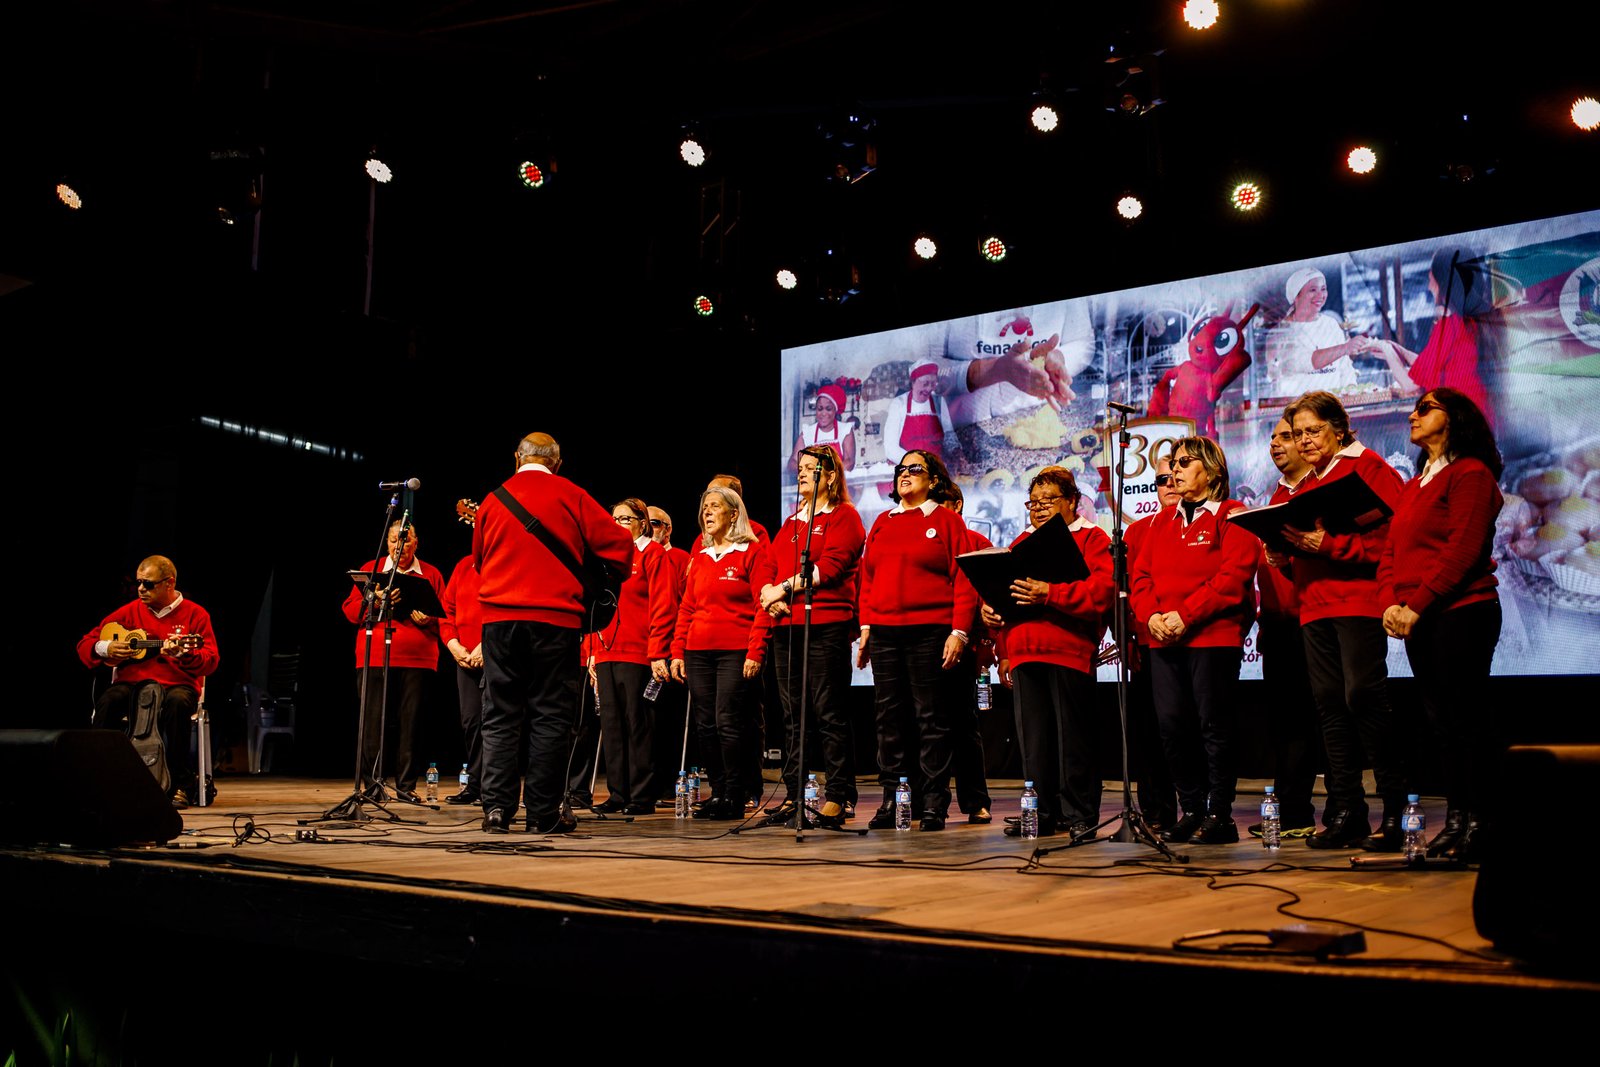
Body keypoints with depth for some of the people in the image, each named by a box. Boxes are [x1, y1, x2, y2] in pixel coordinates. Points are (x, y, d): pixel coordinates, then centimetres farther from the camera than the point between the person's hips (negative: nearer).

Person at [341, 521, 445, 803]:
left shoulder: (431, 574, 14)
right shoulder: (371, 569, 12)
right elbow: (350, 609, 5)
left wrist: (428, 618, -11)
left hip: (418, 659, 1)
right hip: (375, 657, -1)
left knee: (411, 721, 1)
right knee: (374, 720, -3)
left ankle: (406, 785, 7)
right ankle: (372, 783, 5)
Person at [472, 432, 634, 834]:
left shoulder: (493, 500, 10)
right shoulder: (569, 496, 0)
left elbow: (479, 559, 21)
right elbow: (619, 542, -4)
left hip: (498, 616, 3)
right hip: (554, 617, -3)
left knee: (500, 716, 8)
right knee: (549, 715, 2)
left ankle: (497, 806, 3)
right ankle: (543, 812, 3)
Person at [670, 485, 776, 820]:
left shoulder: (753, 552, -1)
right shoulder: (699, 558, 17)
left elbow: (764, 607, -7)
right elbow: (687, 608, 18)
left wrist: (755, 652, -14)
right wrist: (677, 651, 10)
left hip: (737, 652, -6)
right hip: (698, 652, 6)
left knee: (729, 723, -8)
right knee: (705, 725, 6)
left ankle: (735, 797, 2)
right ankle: (718, 792, 15)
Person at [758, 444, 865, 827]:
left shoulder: (844, 516, 2)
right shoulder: (791, 522, 23)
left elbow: (831, 566, -11)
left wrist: (786, 587, -12)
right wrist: (770, 595, -5)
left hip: (826, 626, -7)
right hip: (785, 625, 7)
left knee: (830, 714, -7)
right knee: (793, 715, 7)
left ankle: (838, 796, -3)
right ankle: (794, 794, 12)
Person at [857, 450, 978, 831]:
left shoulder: (947, 520, 3)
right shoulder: (883, 523, 17)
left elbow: (963, 580, -4)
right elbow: (867, 577, 16)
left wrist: (959, 631, -11)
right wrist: (866, 625, 7)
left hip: (930, 634, -5)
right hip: (884, 634, 5)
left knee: (931, 719, -1)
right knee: (889, 718, 6)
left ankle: (934, 803, 6)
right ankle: (891, 800, 14)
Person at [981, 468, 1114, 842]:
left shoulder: (1092, 538, 2)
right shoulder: (1022, 542, 21)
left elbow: (1103, 590, -13)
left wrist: (1049, 594, -22)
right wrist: (990, 607, 0)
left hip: (1070, 652, -6)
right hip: (1024, 653, 6)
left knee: (1074, 737, -1)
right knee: (1033, 737, 8)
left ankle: (1080, 817, 8)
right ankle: (1043, 814, 17)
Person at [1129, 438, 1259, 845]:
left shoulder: (1231, 516, 1)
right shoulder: (1161, 523, 20)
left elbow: (1234, 575, -11)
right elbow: (1140, 575, 14)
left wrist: (1185, 615, -16)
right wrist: (1151, 616, -5)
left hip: (1214, 636, -6)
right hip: (1163, 640, 6)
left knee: (1214, 725, -3)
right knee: (1172, 726, 4)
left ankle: (1219, 816, 6)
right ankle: (1191, 810, 15)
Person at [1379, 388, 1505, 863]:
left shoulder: (1470, 473, -4)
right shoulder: (1413, 488, 22)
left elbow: (1463, 549, -15)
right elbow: (1390, 553, 16)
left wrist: (1417, 603, -18)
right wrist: (1391, 603, -1)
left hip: (1460, 612, -8)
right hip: (1417, 621, 8)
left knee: (1466, 718, -7)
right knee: (1440, 721, 9)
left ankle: (1481, 824, -1)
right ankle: (1456, 820, 15)